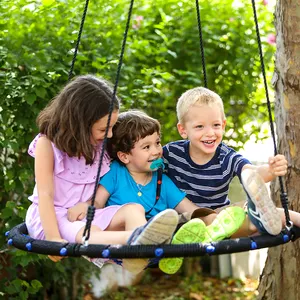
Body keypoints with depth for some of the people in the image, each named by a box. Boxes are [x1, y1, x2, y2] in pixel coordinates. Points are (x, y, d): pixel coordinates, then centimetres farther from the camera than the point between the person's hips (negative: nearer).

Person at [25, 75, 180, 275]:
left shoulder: (101, 144, 7)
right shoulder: (48, 144, -9)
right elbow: (46, 195, -16)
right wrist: (53, 239, -25)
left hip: (86, 213, 5)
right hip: (52, 217, -5)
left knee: (134, 209, -20)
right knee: (88, 234, -35)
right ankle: (135, 239, -67)